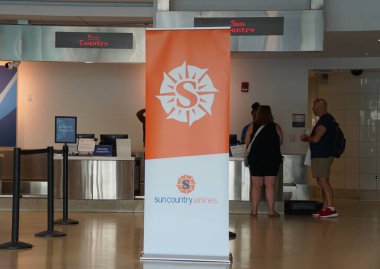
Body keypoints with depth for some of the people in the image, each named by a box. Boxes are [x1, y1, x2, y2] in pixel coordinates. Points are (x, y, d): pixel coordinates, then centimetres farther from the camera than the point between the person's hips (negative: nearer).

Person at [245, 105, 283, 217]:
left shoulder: (252, 127, -3)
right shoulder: (276, 127, -2)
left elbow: (246, 142, 2)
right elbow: (281, 142, 7)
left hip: (255, 159, 0)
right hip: (272, 159, 0)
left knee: (256, 185, 6)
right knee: (270, 185, 3)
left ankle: (254, 210, 7)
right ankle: (271, 210, 3)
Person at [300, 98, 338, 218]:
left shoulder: (324, 120, -16)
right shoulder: (328, 119, 17)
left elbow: (316, 138, -21)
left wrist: (306, 138, -2)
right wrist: (308, 138, 17)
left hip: (321, 156, -11)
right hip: (322, 155, 11)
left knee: (323, 181, -12)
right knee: (323, 182, 12)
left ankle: (331, 209, -14)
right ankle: (325, 208, 16)